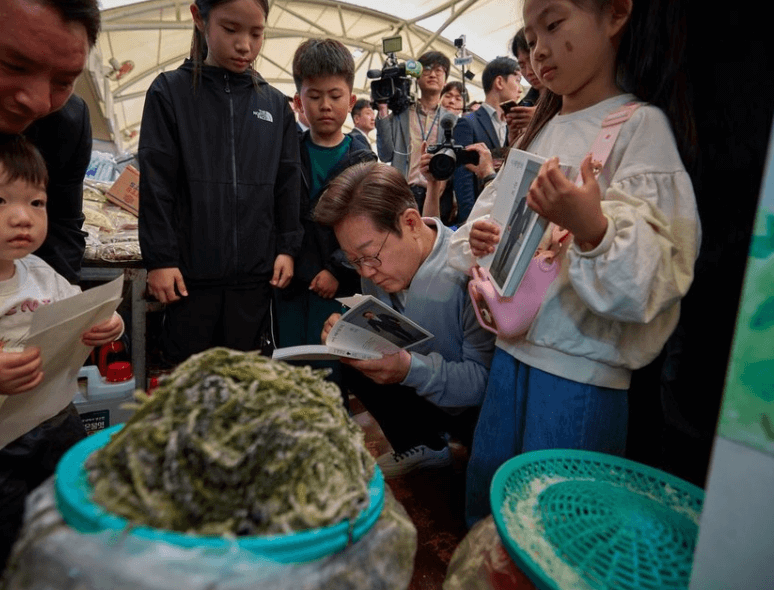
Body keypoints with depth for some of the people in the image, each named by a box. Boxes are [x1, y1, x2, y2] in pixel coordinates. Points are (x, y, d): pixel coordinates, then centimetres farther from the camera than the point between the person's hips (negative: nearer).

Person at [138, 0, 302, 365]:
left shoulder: (276, 105, 9)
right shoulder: (170, 92, 1)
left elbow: (288, 185, 9)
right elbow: (156, 184, -2)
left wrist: (287, 248, 3)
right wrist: (159, 258, -7)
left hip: (255, 272, 2)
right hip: (190, 270, -2)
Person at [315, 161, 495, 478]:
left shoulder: (470, 272, -31)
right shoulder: (380, 262, -9)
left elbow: (485, 378, -28)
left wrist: (411, 369, -41)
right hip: (421, 390, 7)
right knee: (353, 362, -8)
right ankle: (421, 447, 8)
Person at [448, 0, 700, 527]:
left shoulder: (641, 126, -9)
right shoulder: (540, 131, 11)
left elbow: (652, 277, -17)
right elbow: (492, 209, 16)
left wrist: (592, 228, -36)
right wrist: (478, 240, -6)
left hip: (582, 369, -6)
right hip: (514, 348, 7)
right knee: (482, 503, 19)